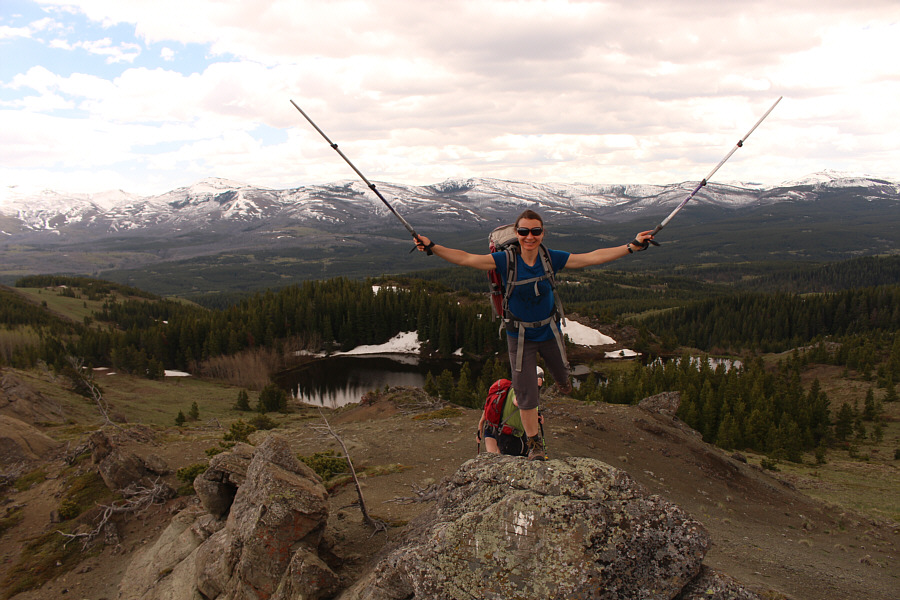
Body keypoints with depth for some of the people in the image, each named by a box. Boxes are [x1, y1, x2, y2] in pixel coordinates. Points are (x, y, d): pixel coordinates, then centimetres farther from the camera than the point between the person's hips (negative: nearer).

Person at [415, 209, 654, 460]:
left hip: (549, 333, 2)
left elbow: (593, 257, -14)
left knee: (561, 374, 27)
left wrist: (632, 246, -19)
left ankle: (562, 381, 67)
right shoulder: (505, 260, -20)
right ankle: (534, 442, 20)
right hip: (519, 337, -2)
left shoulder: (552, 259, -15)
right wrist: (432, 247, -36)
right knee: (526, 393, 1)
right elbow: (466, 259, -25)